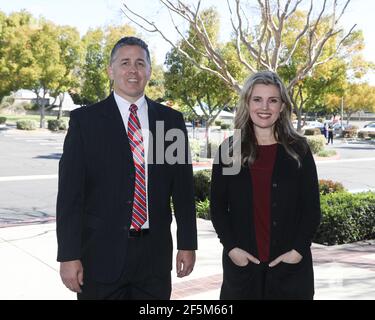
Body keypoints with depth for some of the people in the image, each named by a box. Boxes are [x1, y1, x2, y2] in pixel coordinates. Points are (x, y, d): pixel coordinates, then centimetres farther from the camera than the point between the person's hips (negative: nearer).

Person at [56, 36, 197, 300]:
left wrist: (187, 244, 5)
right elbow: (70, 192, -5)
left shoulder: (172, 120, 5)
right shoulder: (85, 120, -2)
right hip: (101, 253, -2)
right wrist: (69, 256, -9)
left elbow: (183, 187, 7)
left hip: (155, 254, 2)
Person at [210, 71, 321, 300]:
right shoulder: (229, 151, 3)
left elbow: (312, 207, 1)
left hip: (290, 264, 0)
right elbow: (218, 206, 3)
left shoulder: (298, 150, 1)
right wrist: (231, 247, -8)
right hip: (241, 262, 1)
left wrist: (298, 250, -9)